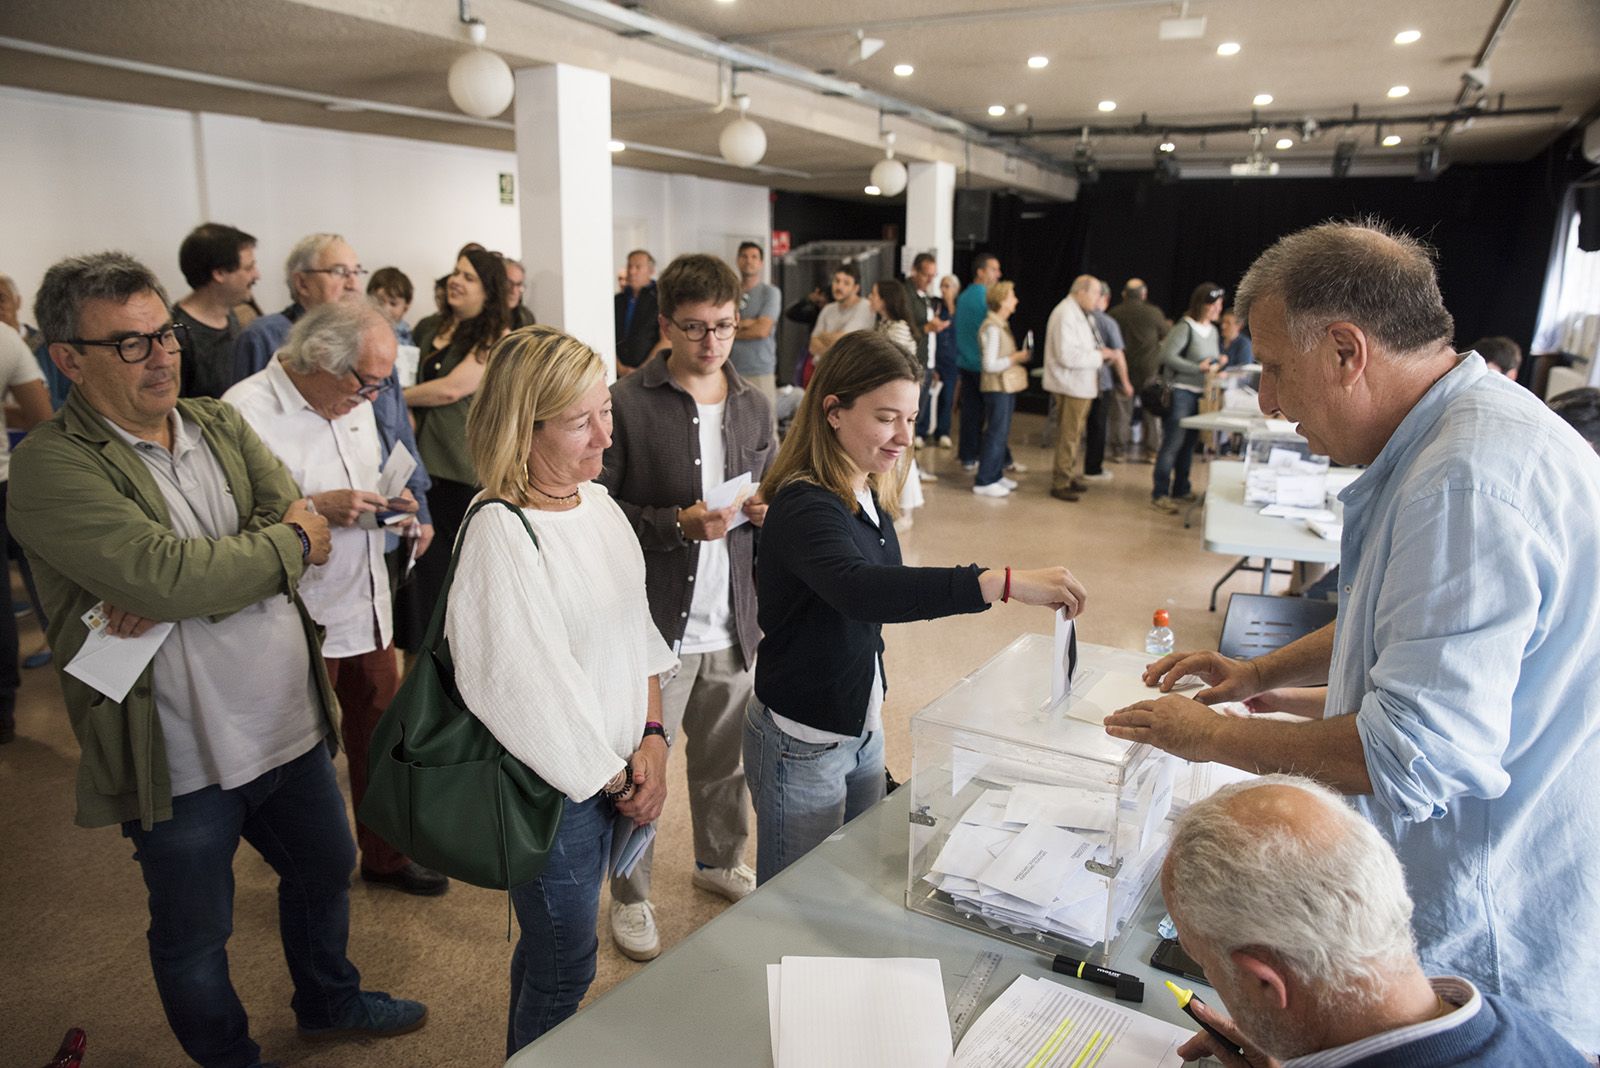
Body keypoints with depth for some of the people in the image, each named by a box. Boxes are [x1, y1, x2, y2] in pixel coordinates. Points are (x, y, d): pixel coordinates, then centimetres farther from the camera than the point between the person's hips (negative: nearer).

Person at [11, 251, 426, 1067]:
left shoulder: (220, 425, 4)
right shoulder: (51, 466, -16)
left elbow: (304, 524, -8)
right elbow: (163, 572, -29)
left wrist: (187, 585, -23)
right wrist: (289, 542, -13)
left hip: (290, 724, 6)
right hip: (179, 758, -6)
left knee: (327, 868, 26)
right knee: (194, 937, 17)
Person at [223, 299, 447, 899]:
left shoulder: (354, 404, 8)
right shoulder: (247, 411, -18)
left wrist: (384, 503, 1)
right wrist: (317, 508, -26)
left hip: (367, 606, 7)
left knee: (378, 736, 18)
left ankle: (384, 855, 39)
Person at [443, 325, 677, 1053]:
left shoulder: (597, 502, 1)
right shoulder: (500, 534, -24)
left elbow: (636, 628, 8)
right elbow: (529, 692, -23)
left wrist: (652, 739, -2)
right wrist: (618, 779, -12)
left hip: (613, 775, 7)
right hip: (554, 791, -7)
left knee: (552, 946, 27)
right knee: (566, 969, 13)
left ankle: (530, 1049, 50)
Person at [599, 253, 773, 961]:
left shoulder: (753, 407, 7)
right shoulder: (627, 405, -11)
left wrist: (765, 508, -5)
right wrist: (677, 524, -23)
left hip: (734, 623, 5)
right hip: (655, 624, -5)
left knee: (724, 756, 21)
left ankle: (721, 860, 45)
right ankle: (629, 895, 30)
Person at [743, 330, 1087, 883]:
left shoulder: (868, 497, 2)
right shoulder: (804, 507, -26)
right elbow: (857, 589, -47)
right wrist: (1001, 583, -54)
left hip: (861, 728, 8)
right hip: (803, 743, -8)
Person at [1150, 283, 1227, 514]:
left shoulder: (1212, 331, 14)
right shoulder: (1185, 327, -13)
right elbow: (1167, 356, -21)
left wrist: (1218, 362, 2)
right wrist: (1199, 369, -23)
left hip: (1199, 393, 9)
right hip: (1180, 392, -9)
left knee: (1189, 443, 15)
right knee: (1173, 443, -8)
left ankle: (1181, 489, 27)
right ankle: (1159, 495, -4)